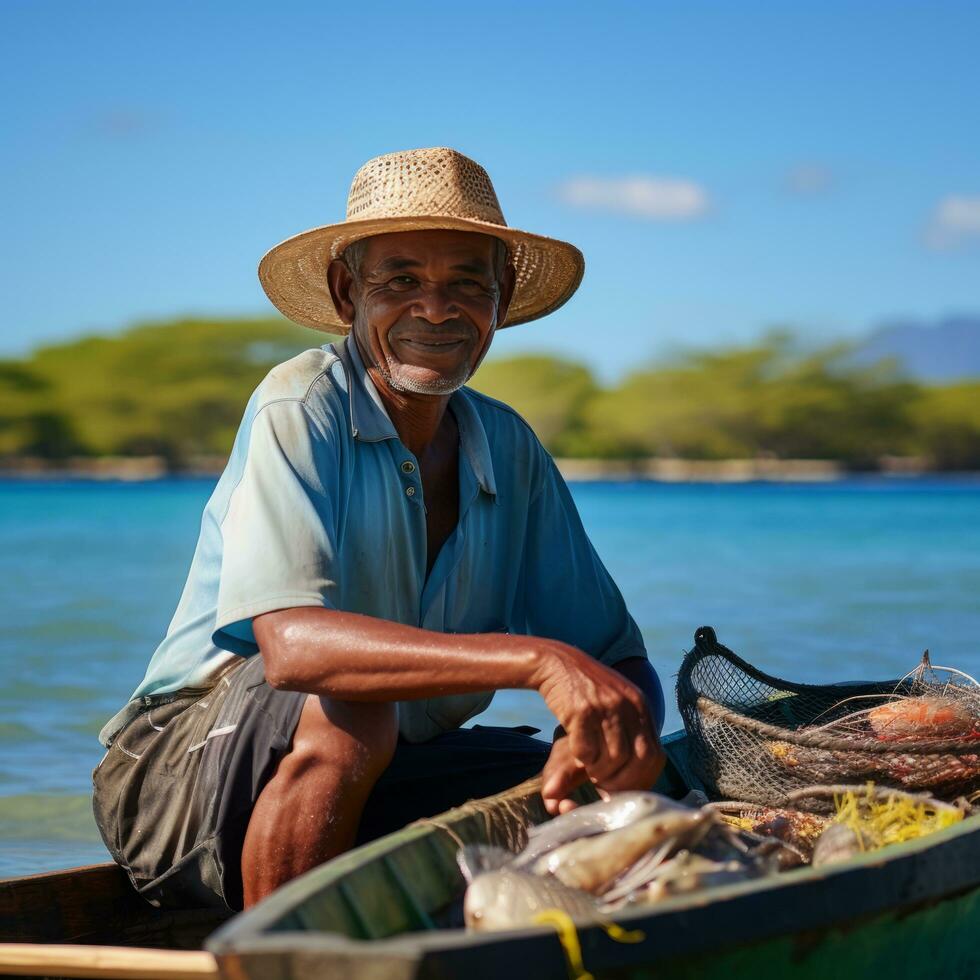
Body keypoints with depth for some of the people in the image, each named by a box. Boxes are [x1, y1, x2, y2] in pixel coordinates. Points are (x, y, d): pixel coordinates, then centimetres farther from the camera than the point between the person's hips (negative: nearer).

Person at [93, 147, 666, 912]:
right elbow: (290, 643, -32)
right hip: (187, 778, -5)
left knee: (624, 775, -12)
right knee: (350, 711, -35)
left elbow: (621, 663, 1)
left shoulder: (511, 452, 2)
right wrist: (538, 661, -41)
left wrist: (618, 717, -25)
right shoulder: (299, 409, -16)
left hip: (378, 778, 6)